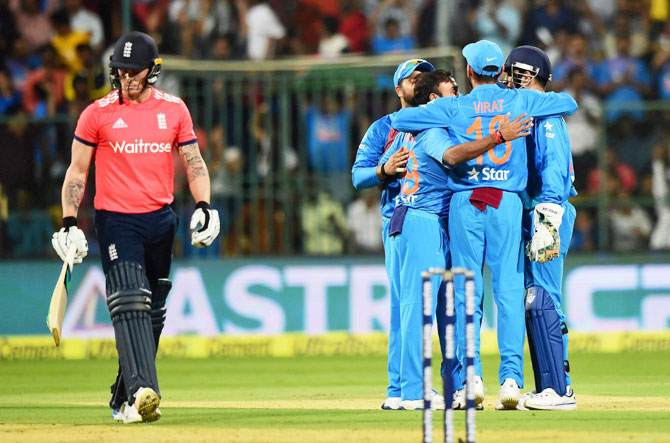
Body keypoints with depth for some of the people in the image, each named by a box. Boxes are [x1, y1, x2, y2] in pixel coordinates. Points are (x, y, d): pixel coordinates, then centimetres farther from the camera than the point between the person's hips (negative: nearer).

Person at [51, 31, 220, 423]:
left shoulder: (174, 109, 6)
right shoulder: (97, 114, -1)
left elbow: (194, 163, 10)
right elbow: (77, 172, 3)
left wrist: (204, 206, -6)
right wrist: (69, 223, -5)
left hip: (161, 220, 4)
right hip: (116, 219, -4)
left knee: (152, 314, 9)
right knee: (130, 304, -20)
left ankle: (124, 400, 22)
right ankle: (142, 392, -34)